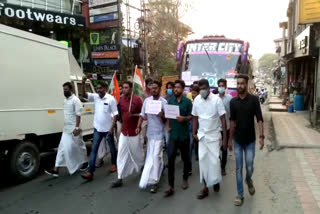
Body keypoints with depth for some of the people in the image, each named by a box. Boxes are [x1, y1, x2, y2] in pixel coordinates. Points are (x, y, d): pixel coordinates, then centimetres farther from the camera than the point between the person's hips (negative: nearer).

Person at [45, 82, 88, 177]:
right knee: (62, 148, 4)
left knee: (79, 146, 9)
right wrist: (65, 126, 19)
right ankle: (56, 170, 3)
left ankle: (84, 162, 31)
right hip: (66, 129, 8)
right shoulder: (65, 100, 11)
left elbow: (78, 115, -19)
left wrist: (77, 127, -24)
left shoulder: (75, 100, -15)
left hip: (74, 128, -8)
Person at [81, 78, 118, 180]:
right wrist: (83, 84, -23)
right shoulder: (95, 97, 1)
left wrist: (112, 128, -15)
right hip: (97, 129, 4)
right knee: (93, 150, -1)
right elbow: (84, 94, -7)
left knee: (112, 148, 15)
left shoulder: (111, 99, -13)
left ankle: (114, 164, 39)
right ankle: (90, 172, 0)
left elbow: (115, 114, -12)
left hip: (108, 129, -4)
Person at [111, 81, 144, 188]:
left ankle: (142, 167, 40)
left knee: (137, 153, 12)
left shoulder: (137, 99, -12)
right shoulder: (121, 100, 4)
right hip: (124, 132, 5)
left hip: (134, 132, -4)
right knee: (121, 156, 4)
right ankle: (120, 179, 11)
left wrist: (133, 115, -23)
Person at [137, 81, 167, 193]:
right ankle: (160, 169, 42)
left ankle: (154, 181, -1)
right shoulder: (147, 100, 3)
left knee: (155, 156, -8)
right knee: (151, 155, 18)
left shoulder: (164, 102, -10)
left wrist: (162, 116, -29)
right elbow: (142, 115, 7)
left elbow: (166, 118, -9)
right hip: (150, 131, 5)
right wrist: (139, 126, -3)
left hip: (159, 132, -5)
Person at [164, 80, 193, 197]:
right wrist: (168, 126, 0)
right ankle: (171, 187, -1)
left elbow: (191, 116, -3)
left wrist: (184, 118, -22)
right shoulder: (170, 100, 5)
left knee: (185, 158, 13)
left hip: (184, 134, -1)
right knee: (170, 159, -7)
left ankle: (185, 179, 36)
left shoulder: (187, 101, -4)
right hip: (173, 134, 1)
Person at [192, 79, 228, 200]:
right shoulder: (197, 100, -2)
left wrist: (225, 137, -10)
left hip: (214, 135, -3)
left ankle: (216, 181, 28)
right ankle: (205, 187, 18)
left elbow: (223, 119, -10)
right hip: (202, 135, 3)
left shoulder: (216, 99, -12)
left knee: (214, 160, -1)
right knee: (202, 161, 6)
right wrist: (194, 133, 3)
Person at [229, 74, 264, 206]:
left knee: (249, 167, 5)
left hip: (250, 140, -2)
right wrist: (230, 139, 8)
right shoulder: (233, 101, 0)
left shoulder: (254, 99, -7)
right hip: (237, 140, 2)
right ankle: (240, 194, 18)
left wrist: (261, 136, -17)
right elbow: (232, 121, 7)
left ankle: (249, 180, 39)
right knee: (238, 168, 6)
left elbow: (259, 119, -8)